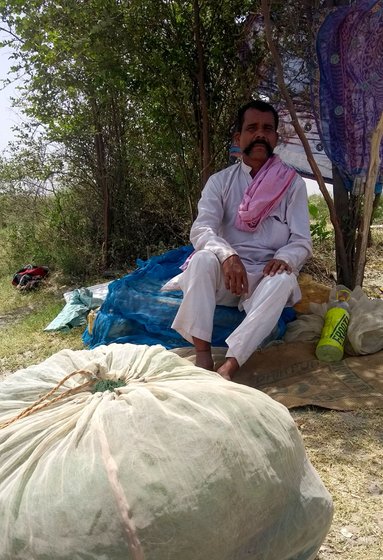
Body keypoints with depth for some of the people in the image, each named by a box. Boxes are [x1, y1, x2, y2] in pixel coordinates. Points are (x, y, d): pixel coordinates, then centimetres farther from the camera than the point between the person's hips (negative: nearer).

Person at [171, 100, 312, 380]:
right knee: (203, 259, -32)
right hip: (226, 272, 1)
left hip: (269, 273, 0)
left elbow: (302, 241, -1)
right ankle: (203, 354, -33)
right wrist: (227, 255, -31)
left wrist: (283, 259, -26)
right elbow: (201, 230, -9)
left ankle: (229, 366, -41)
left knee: (283, 280, -35)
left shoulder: (293, 183, 4)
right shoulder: (220, 181, 5)